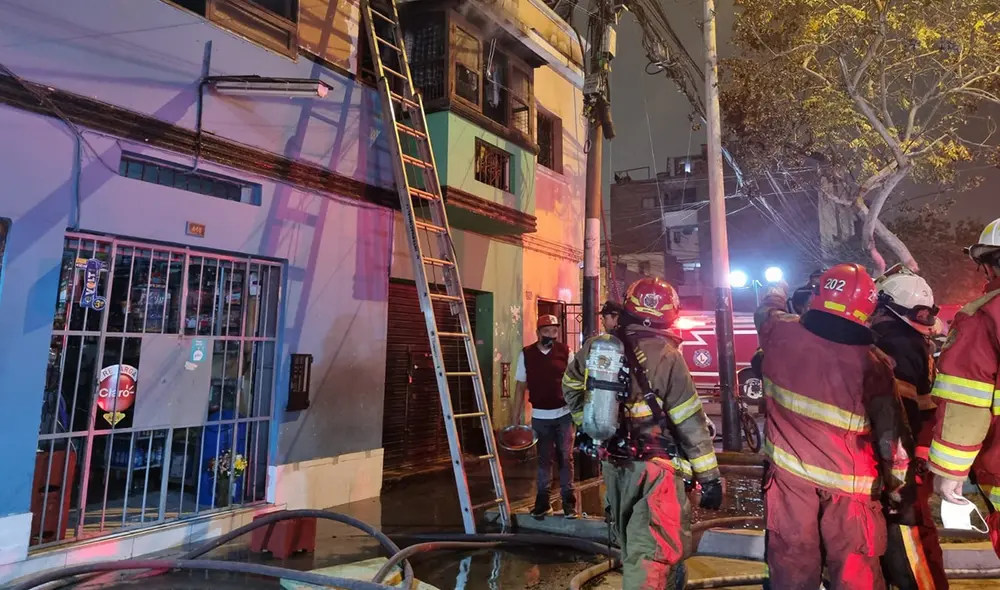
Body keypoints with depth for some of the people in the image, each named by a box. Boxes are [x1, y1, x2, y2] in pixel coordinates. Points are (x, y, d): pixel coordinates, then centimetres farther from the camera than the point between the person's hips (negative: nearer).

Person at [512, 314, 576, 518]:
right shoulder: (526, 354, -3)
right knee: (543, 459, 11)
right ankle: (542, 501, 23)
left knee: (565, 458, 7)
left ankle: (569, 501, 18)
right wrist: (516, 416, 1)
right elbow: (521, 387, 3)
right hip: (539, 416, 1)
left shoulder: (565, 352, -4)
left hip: (564, 414, -1)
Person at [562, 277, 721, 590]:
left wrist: (589, 426, 31)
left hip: (612, 462, 7)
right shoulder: (663, 354, -19)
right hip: (653, 468, -7)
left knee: (632, 544, 25)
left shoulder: (595, 346, 0)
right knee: (650, 553, 1)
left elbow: (571, 388, 16)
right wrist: (709, 477, -6)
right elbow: (690, 423, -15)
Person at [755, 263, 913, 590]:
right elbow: (891, 434, -10)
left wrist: (777, 292, 37)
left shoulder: (782, 333, -10)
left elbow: (765, 312, 15)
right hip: (847, 485, -2)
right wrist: (897, 487, 4)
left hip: (789, 474, 2)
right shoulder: (871, 362, -15)